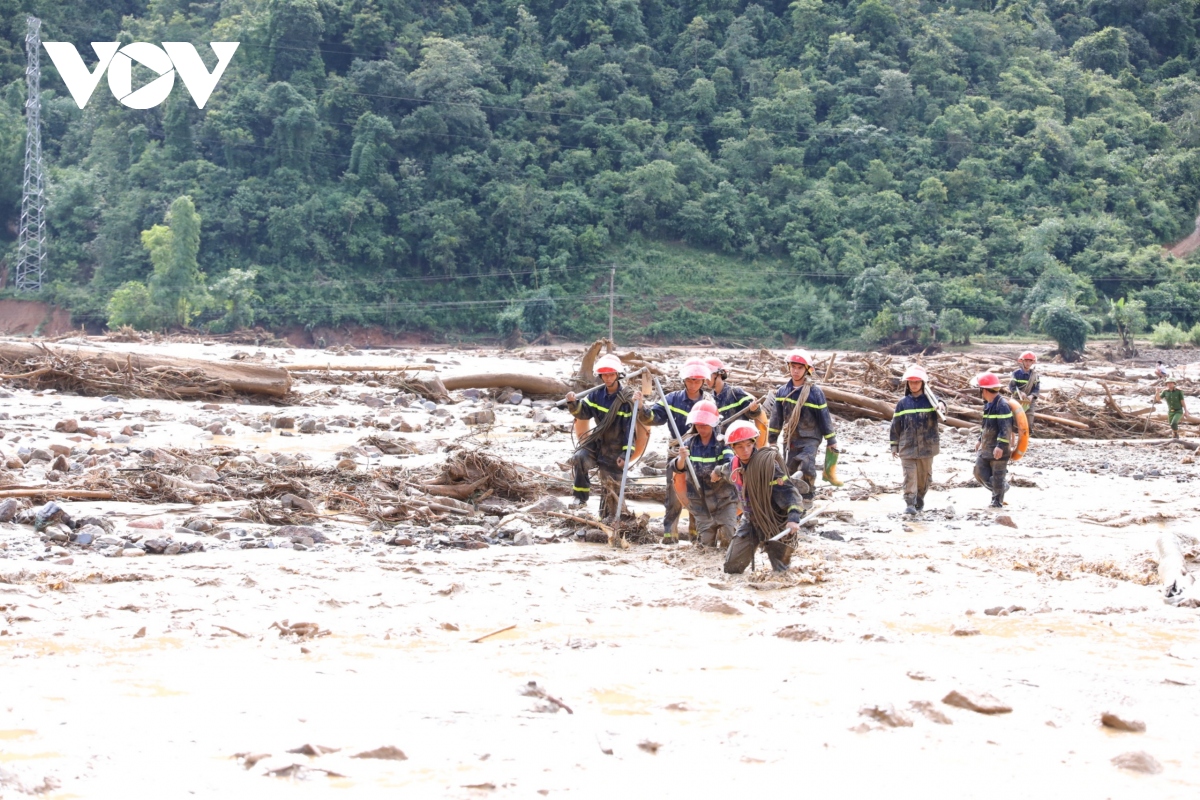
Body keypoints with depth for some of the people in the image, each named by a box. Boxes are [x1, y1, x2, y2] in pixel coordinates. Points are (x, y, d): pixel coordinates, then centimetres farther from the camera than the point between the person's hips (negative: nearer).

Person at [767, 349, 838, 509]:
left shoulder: (815, 392, -7)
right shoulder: (782, 391, 4)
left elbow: (824, 416, -3)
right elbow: (776, 417, 11)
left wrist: (831, 440, 0)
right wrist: (772, 439, 12)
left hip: (810, 438, -4)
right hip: (790, 439, 4)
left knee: (806, 466, -23)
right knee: (790, 471, 6)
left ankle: (807, 497, -11)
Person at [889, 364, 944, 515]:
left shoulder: (929, 400, 1)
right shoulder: (903, 403, 6)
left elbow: (941, 405, -19)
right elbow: (895, 425, 8)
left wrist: (941, 406, -43)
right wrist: (894, 445, 7)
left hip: (926, 445, 0)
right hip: (907, 446, 0)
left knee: (924, 475, 11)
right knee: (909, 475, -9)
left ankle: (920, 499, 29)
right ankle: (909, 503, -12)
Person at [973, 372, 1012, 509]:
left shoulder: (1002, 405, -19)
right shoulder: (988, 404, 12)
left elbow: (1006, 428, -23)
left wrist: (1001, 446, -27)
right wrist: (980, 440, 26)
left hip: (998, 449, -9)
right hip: (985, 447, 9)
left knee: (998, 476, 1)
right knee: (980, 472, 8)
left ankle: (997, 501, 12)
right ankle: (1001, 488, 27)